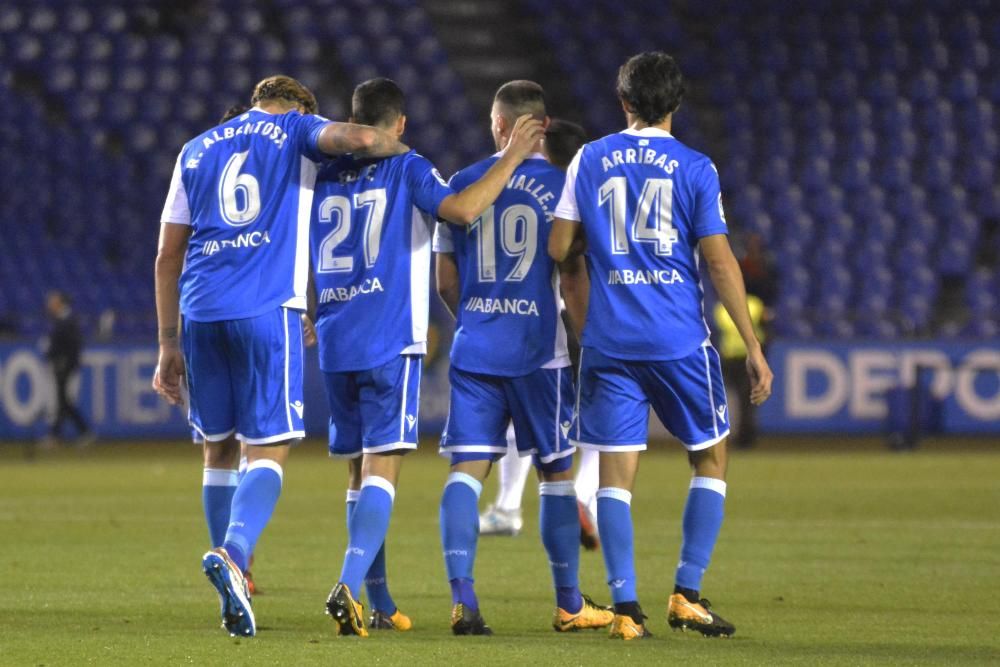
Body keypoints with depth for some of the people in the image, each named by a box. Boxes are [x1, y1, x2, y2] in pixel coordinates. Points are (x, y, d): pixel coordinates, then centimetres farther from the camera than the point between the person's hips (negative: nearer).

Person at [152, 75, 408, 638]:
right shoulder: (298, 132, 11)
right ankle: (233, 554, -31)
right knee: (269, 452, -5)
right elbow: (359, 139, -13)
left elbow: (167, 257, 19)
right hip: (267, 311, -4)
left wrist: (169, 346, 22)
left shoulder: (196, 151, 22)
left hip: (201, 315, 4)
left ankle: (235, 588, 17)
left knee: (220, 449, 15)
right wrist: (398, 148, 10)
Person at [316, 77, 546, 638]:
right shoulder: (407, 169, -2)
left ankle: (379, 602, 20)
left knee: (361, 470, 14)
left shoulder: (325, 176, 12)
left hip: (335, 342, 5)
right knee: (382, 466, -9)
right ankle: (349, 586, -28)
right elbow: (462, 209, -19)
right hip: (391, 341, -5)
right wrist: (512, 158, -9)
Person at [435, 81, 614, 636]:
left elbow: (446, 282, 9)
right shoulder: (561, 186, -3)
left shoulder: (461, 185, 5)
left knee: (466, 469, 0)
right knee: (556, 472, 10)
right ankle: (569, 604, 17)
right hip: (539, 351, -2)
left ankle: (462, 598, -15)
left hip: (474, 347, 2)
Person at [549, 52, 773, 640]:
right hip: (680, 340, -2)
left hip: (609, 342, 2)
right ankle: (687, 595, 5)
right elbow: (720, 261, -4)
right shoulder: (695, 168, -1)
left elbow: (558, 248, 6)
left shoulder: (590, 161, 5)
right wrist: (754, 346, 0)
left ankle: (626, 606, -7)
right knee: (711, 461, 13)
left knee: (616, 475, 3)